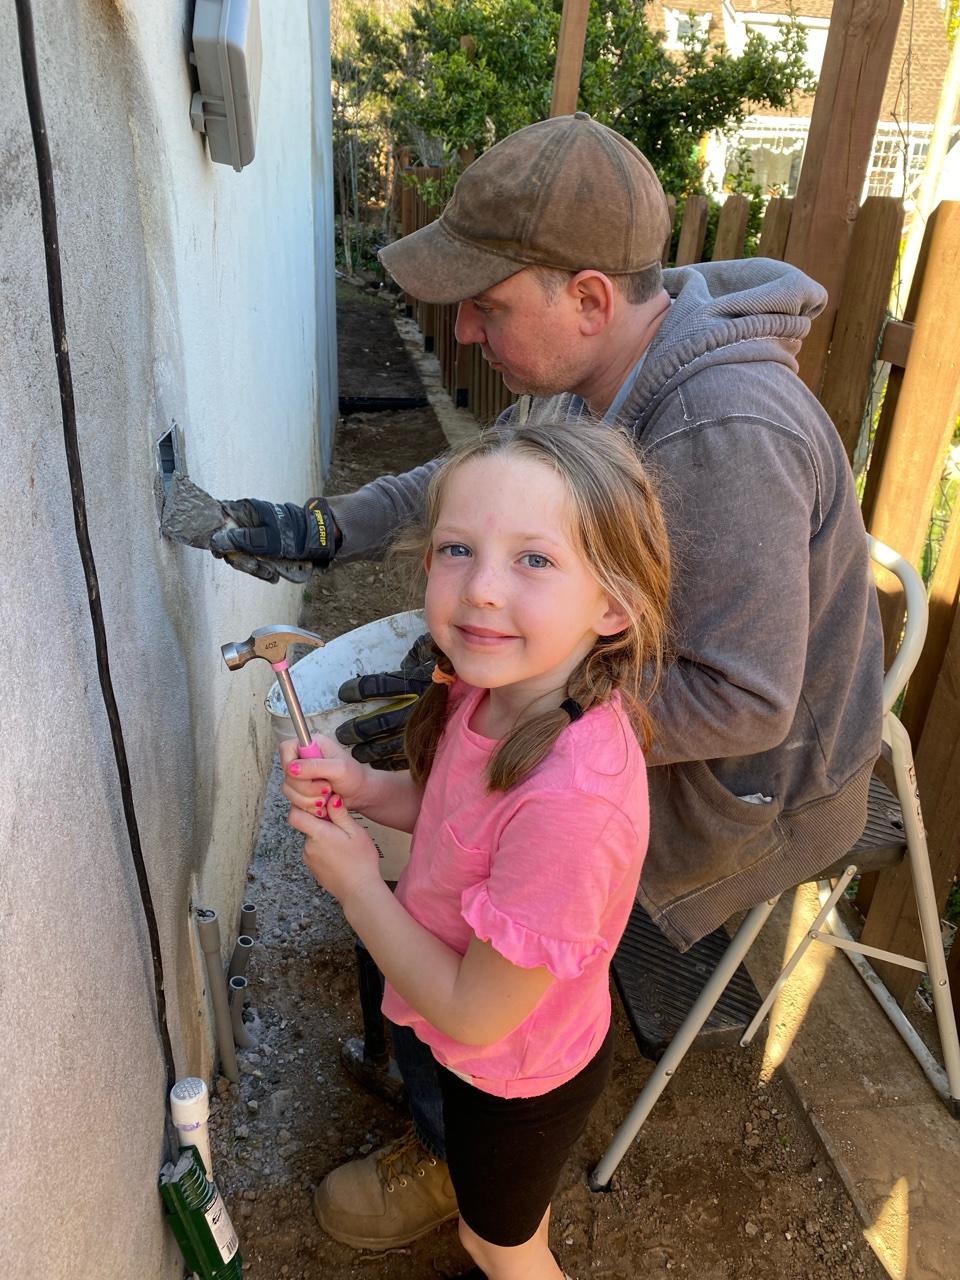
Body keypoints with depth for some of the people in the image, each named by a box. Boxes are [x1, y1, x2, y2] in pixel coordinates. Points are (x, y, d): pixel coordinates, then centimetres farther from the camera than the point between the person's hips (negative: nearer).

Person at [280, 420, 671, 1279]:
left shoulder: (572, 799, -44)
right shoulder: (495, 689, -19)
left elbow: (474, 1014, -30)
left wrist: (356, 882, -21)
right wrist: (361, 787, -15)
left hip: (514, 1077, -7)